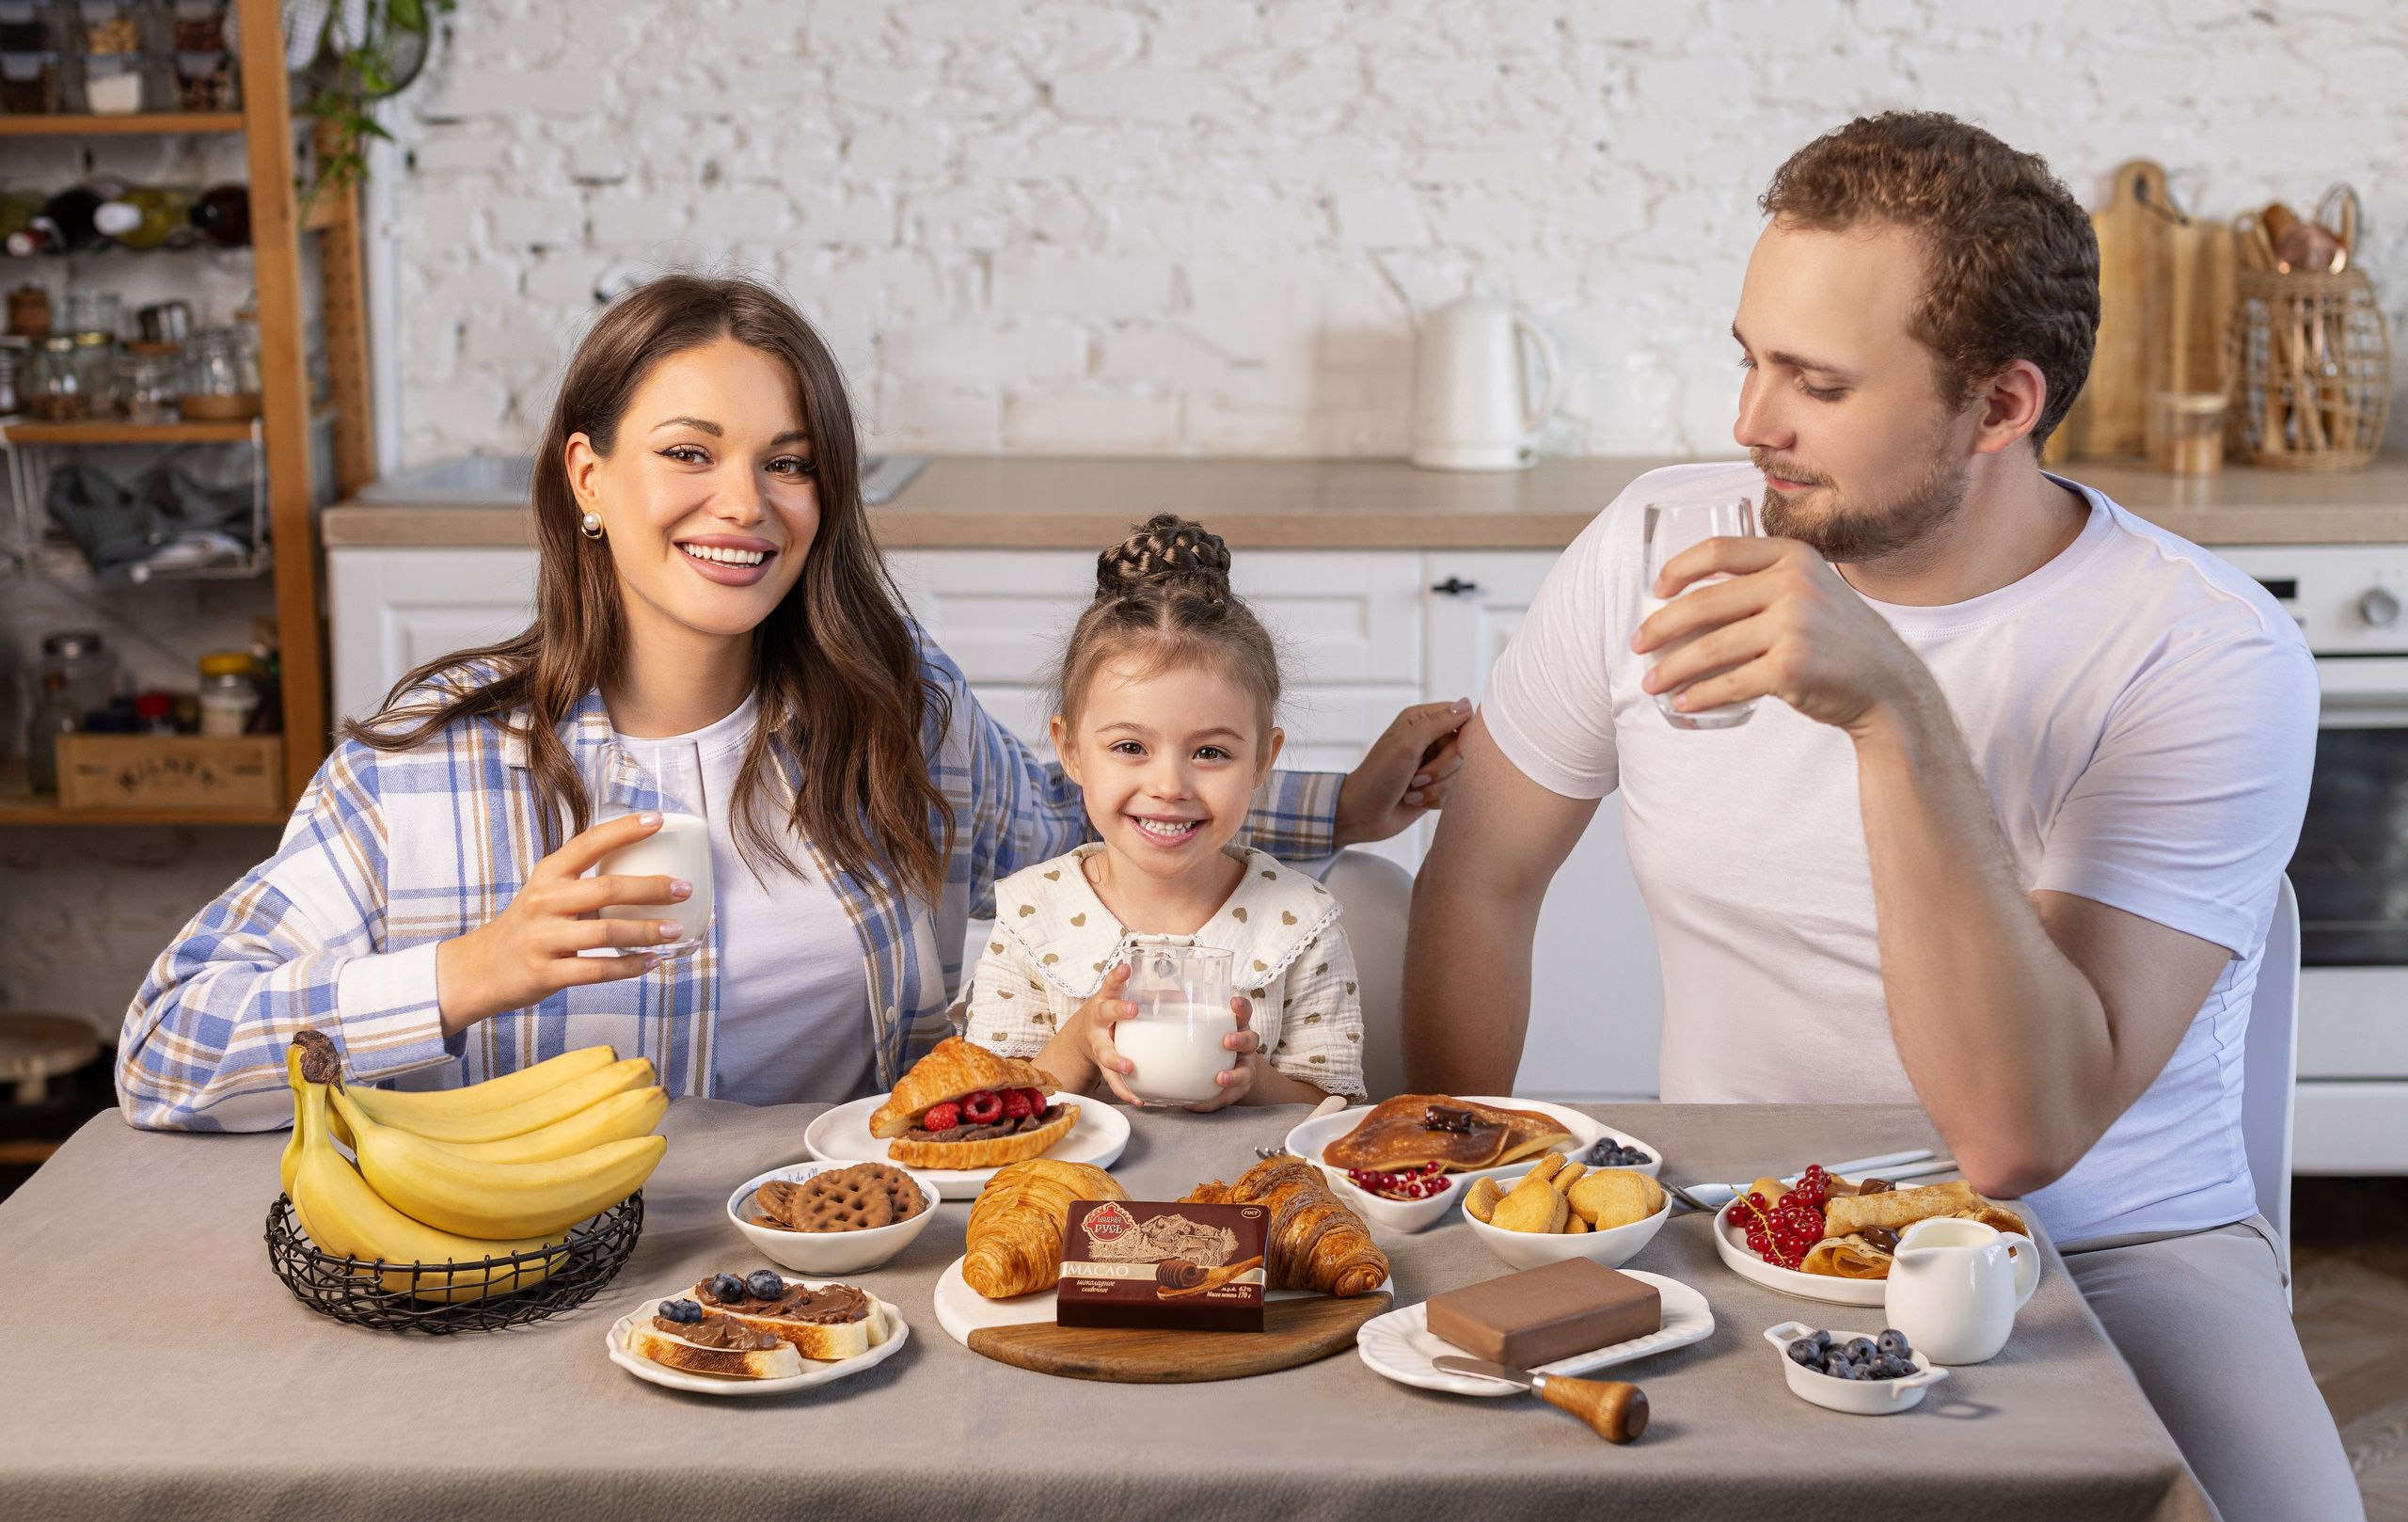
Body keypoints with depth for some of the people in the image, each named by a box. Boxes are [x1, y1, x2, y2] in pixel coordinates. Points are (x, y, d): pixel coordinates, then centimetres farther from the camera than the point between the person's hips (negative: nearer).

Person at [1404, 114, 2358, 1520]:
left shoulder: (2213, 658, -16)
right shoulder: (1658, 541, -4)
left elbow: (2019, 1135, -26)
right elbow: (1481, 878, 10)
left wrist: (1896, 715, -34)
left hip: (2111, 1249, -2)